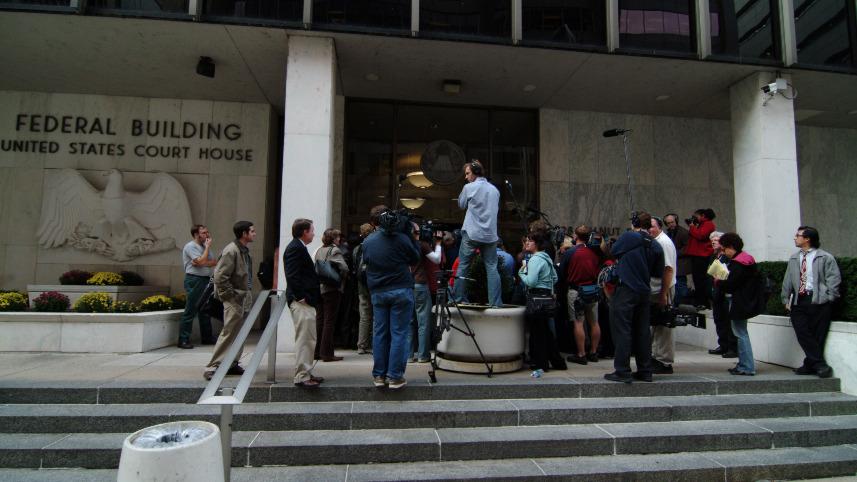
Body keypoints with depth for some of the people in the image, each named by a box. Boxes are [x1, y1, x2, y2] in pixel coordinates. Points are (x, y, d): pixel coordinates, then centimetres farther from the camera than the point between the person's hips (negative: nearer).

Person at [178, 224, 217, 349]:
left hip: (205, 280, 9)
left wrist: (202, 263, -11)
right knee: (191, 311, -7)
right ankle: (183, 340, -1)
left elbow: (214, 262, 8)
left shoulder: (204, 246, 17)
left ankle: (207, 337, 23)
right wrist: (208, 246, -10)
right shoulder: (190, 246, -8)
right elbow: (202, 261, -20)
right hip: (194, 280, -8)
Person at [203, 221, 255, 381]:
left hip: (245, 300, 9)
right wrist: (230, 297, -16)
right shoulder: (231, 251, -15)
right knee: (228, 333, -6)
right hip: (235, 300, -9)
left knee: (240, 334, 13)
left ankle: (232, 364, 23)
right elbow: (220, 277, -19)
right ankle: (212, 368, 2)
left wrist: (249, 296, 11)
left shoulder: (245, 251, 12)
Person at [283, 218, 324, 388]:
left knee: (308, 339, 15)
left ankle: (306, 373, 24)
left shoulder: (298, 247, 20)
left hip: (305, 301, 11)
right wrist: (302, 296, -20)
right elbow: (292, 276, -21)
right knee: (304, 339, -7)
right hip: (301, 302, -11)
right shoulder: (295, 248, -13)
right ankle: (301, 377, 0)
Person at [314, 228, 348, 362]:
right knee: (329, 321, -1)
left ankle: (317, 351, 19)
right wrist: (339, 279, -6)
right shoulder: (334, 250, -10)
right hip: (331, 289, -7)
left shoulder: (319, 250, 11)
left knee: (319, 320, 13)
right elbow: (344, 268, -20)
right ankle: (327, 353, 2)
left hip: (318, 288, 7)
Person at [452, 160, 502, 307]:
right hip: (490, 234, 3)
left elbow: (461, 204, 10)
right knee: (492, 268, 5)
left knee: (462, 266, 8)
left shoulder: (469, 187, -5)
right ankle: (495, 302, 2)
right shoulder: (494, 189, 10)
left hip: (471, 234, -3)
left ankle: (459, 299, 10)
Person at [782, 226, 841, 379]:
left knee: (817, 336, -1)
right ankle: (820, 364, 3)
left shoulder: (825, 257, 1)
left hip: (818, 301, -4)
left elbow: (833, 279, -3)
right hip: (798, 301, 5)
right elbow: (787, 281, 16)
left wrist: (828, 299, -10)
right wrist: (786, 299, 11)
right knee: (802, 333, -4)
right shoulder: (794, 259, 16)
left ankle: (811, 365, 7)